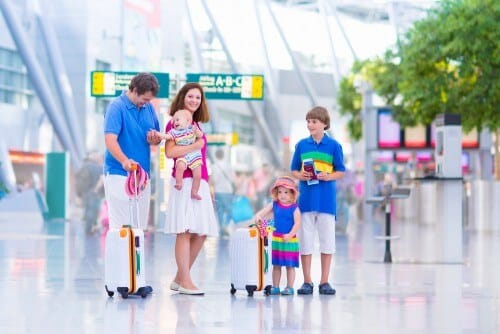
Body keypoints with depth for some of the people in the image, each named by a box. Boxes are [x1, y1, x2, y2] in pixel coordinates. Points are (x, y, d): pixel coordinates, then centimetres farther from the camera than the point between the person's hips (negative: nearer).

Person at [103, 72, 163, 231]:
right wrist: (124, 161, -38)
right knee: (121, 225, -10)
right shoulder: (116, 107, -10)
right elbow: (110, 140, -21)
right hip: (119, 175, -7)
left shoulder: (148, 107, 10)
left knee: (140, 226, 9)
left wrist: (155, 138, -8)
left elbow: (156, 139, 18)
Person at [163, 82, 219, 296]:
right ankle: (185, 282, -8)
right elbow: (170, 152, -16)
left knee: (201, 233, 5)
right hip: (184, 181, -8)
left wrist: (207, 186, 19)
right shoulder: (175, 122, -3)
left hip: (200, 183, 8)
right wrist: (195, 146, -14)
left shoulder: (196, 125, 20)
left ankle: (179, 278, 13)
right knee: (185, 231, -9)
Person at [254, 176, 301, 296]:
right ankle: (275, 287, 16)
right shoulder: (274, 205, 4)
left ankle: (289, 287, 9)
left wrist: (290, 235, -24)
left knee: (290, 265, 2)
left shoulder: (294, 208, -6)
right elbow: (263, 212, -5)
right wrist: (258, 216, -28)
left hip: (290, 240, -3)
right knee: (276, 265, 9)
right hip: (276, 239, 3)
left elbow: (297, 223, -12)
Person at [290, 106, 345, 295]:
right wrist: (301, 175, -10)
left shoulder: (333, 145, 1)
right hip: (306, 196, 2)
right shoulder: (301, 145, 7)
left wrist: (328, 177, -15)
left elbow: (340, 172, 4)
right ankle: (307, 282, 12)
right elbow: (293, 170, 11)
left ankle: (324, 282, 9)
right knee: (305, 239, 4)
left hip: (326, 198, -2)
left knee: (327, 239, 2)